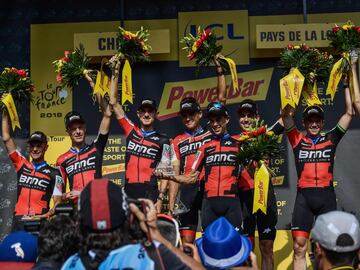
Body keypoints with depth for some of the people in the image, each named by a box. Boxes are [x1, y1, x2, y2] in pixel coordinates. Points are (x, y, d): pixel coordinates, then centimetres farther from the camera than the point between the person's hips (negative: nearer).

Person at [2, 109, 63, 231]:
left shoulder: (54, 173, 7)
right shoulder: (21, 165, 15)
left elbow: (58, 202, 4)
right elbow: (6, 138, 13)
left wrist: (47, 215, -17)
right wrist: (5, 112, 11)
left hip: (40, 221, -3)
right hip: (18, 221, 3)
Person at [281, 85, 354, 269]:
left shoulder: (330, 139, 11)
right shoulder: (298, 140, 8)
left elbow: (349, 113, 10)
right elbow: (286, 115, 0)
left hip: (327, 196, 1)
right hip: (304, 197, -1)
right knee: (299, 247, -3)